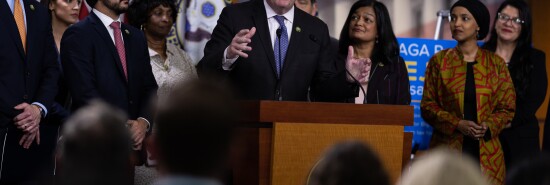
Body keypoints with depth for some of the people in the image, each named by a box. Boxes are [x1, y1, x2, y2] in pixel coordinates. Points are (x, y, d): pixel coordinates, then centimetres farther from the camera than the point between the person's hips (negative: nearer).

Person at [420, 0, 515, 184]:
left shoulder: (495, 63, 6)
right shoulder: (439, 61, 5)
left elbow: (507, 107, 8)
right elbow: (427, 106, 2)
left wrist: (488, 126, -12)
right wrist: (457, 124, -13)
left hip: (486, 152, 1)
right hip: (448, 149, 0)